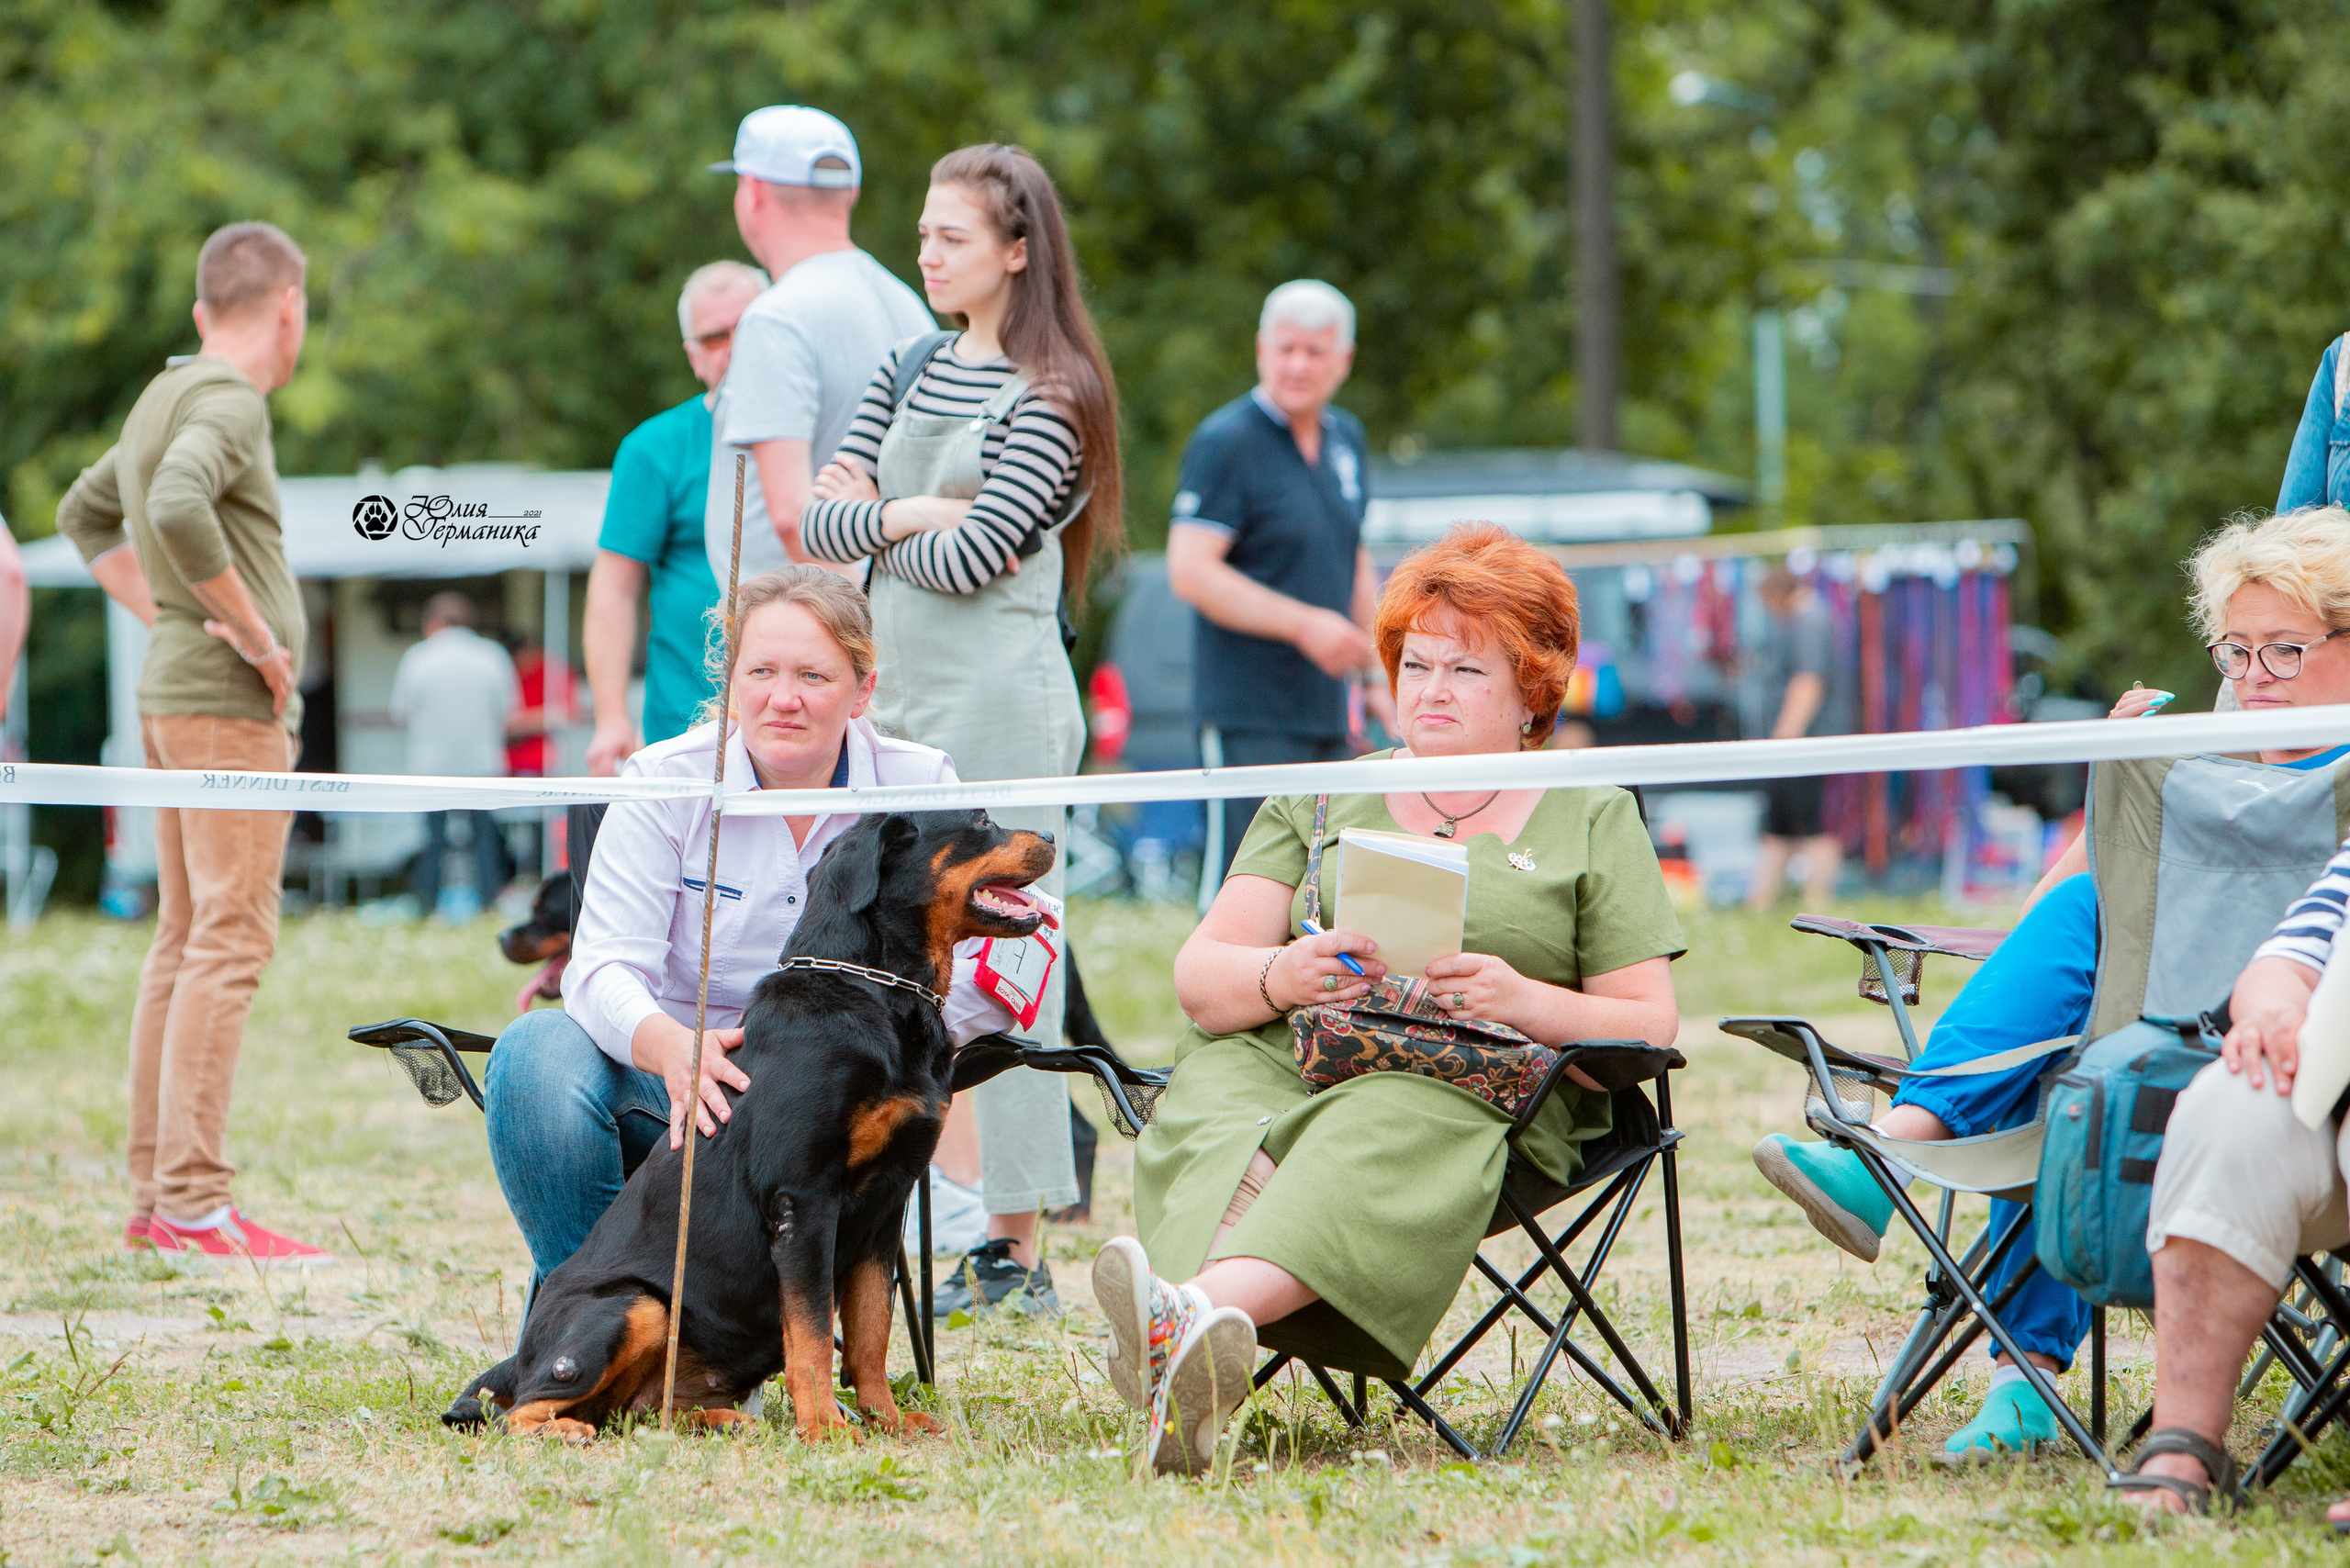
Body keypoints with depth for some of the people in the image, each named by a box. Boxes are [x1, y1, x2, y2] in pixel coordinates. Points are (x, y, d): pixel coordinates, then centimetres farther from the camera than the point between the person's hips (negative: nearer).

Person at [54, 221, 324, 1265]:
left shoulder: (164, 399, 16)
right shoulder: (226, 403, -12)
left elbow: (86, 513, 31)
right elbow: (176, 510, -31)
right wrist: (249, 631, -20)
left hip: (173, 696, 10)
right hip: (229, 704, -10)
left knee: (184, 942, 10)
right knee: (229, 941, -11)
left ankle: (153, 1198, 11)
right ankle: (193, 1200, -15)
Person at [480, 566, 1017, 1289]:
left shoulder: (917, 787, -1)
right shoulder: (664, 783, -4)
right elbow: (605, 968, -13)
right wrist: (672, 1048, -38)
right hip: (670, 1085, 0)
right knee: (540, 1056, -30)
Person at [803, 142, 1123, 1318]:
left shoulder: (1049, 395, -7)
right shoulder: (912, 366, 14)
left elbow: (971, 559, -15)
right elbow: (821, 523, 8)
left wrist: (872, 519, -1)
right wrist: (916, 514, -8)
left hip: (1001, 699, -7)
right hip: (901, 691, 7)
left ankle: (1014, 1243, -5)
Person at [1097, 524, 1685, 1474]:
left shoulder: (1594, 821, 18)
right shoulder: (1321, 800, 25)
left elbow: (1651, 1026, 10)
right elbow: (1199, 978, 14)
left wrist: (1525, 1001, -10)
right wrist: (1281, 977, -10)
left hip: (1476, 1083, -3)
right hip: (1283, 1052, 3)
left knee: (1384, 1135, -39)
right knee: (1213, 1112, -35)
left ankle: (1197, 1311, -66)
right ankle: (1203, 1364, -64)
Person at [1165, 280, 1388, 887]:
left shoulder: (1346, 438, 14)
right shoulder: (1226, 442, -11)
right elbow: (1189, 570, -18)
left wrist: (1377, 673, 22)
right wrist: (1304, 624, -22)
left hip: (1326, 709, 8)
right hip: (1250, 717, -8)